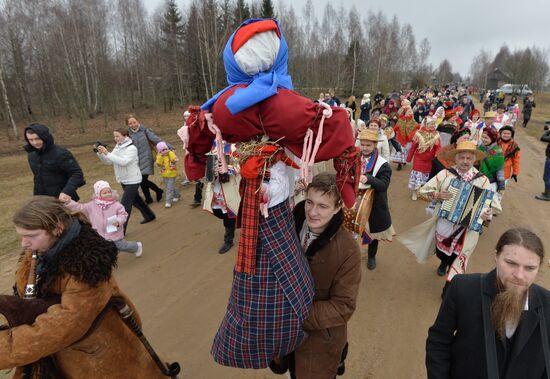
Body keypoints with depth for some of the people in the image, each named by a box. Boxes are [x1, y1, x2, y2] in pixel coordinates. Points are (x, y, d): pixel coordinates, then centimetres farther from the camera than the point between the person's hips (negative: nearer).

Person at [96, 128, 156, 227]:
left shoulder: (131, 148, -17)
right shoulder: (117, 148, 5)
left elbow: (123, 162, -31)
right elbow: (108, 162, 0)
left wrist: (107, 153, -32)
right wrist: (101, 153, -17)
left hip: (132, 181, -8)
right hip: (123, 180, 8)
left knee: (125, 204, -9)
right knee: (135, 200, 21)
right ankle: (149, 215, 40)